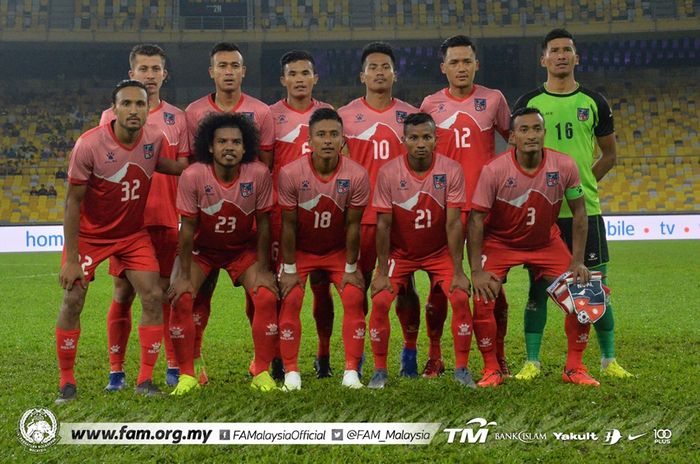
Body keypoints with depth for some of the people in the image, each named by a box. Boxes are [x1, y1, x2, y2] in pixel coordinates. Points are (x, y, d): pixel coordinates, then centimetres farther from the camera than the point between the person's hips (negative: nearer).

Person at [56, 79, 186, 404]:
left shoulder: (155, 140, -12)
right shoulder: (89, 145, -23)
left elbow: (175, 167, 9)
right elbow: (73, 201, -17)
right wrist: (71, 258, -17)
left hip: (134, 234, 3)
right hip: (89, 234, -3)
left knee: (153, 297, -8)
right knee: (72, 300, -8)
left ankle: (145, 380, 3)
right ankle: (66, 382, 7)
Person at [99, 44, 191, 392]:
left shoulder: (177, 118, 9)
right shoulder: (112, 116, 5)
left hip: (167, 219, 1)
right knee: (123, 293, 2)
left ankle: (173, 367, 12)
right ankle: (116, 370, 9)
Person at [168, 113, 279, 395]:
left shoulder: (259, 174, -22)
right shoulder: (193, 176, -25)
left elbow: (263, 224, -12)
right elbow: (188, 227, -17)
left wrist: (264, 270, -11)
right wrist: (184, 276, -16)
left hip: (244, 248, 1)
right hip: (202, 248, -1)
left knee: (266, 297, -17)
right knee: (180, 298, -18)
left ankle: (261, 372, -1)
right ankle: (187, 375, -5)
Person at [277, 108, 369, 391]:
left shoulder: (357, 176, -20)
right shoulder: (291, 173, -23)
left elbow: (352, 225, -12)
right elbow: (289, 224, -15)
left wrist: (351, 269, -7)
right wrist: (289, 269, -11)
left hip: (338, 250, 1)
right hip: (301, 250, -1)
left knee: (354, 298, -12)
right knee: (290, 300, -14)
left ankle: (351, 371, -4)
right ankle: (291, 372, -4)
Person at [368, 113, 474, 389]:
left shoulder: (451, 171, -17)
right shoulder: (388, 173, -16)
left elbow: (453, 224, -16)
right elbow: (383, 225, -13)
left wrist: (458, 272, -16)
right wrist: (382, 272, -13)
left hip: (440, 251, 0)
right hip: (399, 252, 0)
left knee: (460, 297, -16)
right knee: (380, 300, -15)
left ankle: (462, 368, 0)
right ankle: (380, 371, 1)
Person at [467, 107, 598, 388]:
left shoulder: (564, 167, -17)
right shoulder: (494, 171, -24)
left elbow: (579, 212, -5)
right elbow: (476, 219, -19)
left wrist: (578, 261, -9)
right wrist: (477, 271, -24)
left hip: (546, 242, 2)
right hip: (499, 243, -2)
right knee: (482, 300, -19)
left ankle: (574, 368, 9)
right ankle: (492, 370, 0)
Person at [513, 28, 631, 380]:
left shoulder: (594, 102, 7)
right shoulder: (528, 103, 3)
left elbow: (609, 154, 14)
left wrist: (582, 181, 3)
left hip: (585, 208, 1)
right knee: (538, 287, 3)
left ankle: (609, 359, 16)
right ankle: (532, 362, 11)